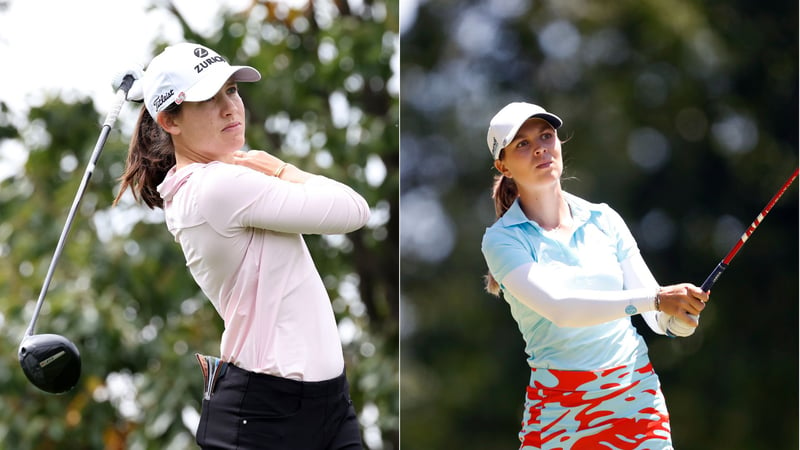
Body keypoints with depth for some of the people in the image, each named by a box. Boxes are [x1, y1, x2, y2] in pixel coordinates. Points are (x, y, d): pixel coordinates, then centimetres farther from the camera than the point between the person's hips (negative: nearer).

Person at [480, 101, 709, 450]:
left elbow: (658, 316, 4)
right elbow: (559, 307, -23)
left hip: (635, 391, 3)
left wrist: (677, 318, -20)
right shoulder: (502, 239, -7)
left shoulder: (603, 219, 5)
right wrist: (655, 298, -32)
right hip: (558, 404, -3)